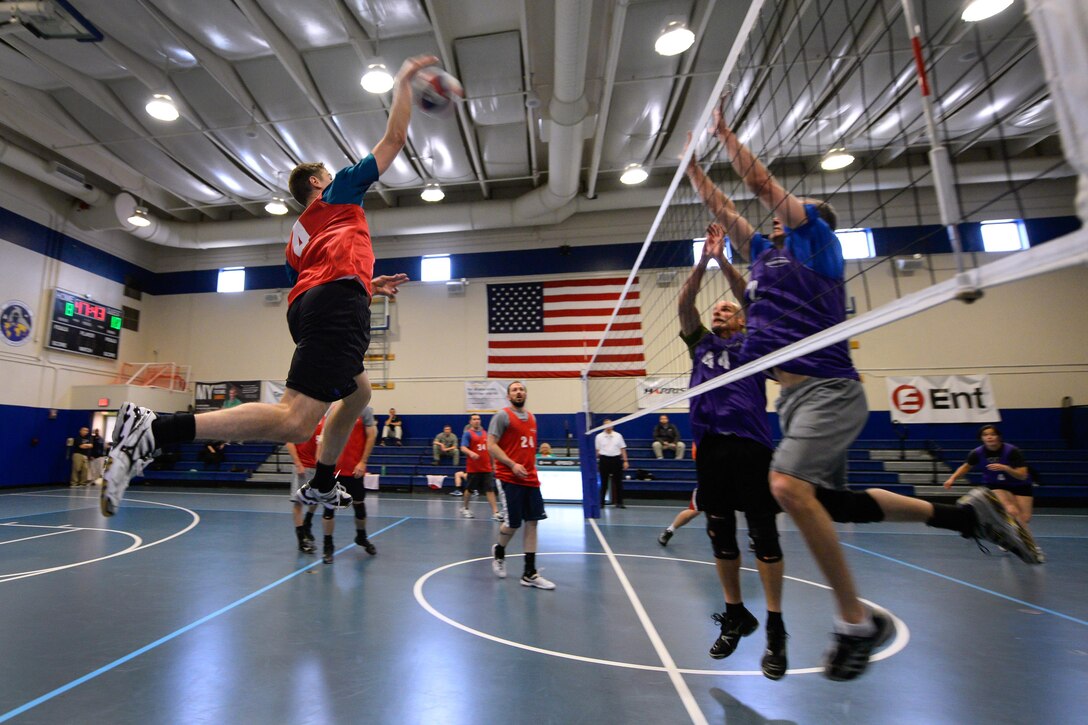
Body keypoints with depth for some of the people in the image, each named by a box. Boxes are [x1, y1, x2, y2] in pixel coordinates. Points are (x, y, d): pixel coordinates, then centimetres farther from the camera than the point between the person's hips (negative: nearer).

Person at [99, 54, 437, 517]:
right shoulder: (340, 189, 21)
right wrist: (403, 81, 32)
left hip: (306, 305, 9)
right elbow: (394, 138, 19)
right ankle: (153, 430, -23)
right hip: (339, 298, -9)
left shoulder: (297, 236, 36)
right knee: (295, 420, -19)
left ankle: (321, 486, 29)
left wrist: (366, 287, 35)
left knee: (358, 393, 27)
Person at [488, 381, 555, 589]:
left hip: (530, 479, 6)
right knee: (513, 524, -1)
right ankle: (499, 551, 31)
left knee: (532, 523, 4)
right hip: (509, 478, -6)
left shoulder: (532, 418, 14)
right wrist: (512, 465, -21)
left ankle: (529, 574, 12)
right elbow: (491, 445, -13)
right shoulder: (502, 415, -7)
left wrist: (533, 467, 14)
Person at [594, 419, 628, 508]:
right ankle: (601, 502, 11)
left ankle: (619, 502, 11)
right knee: (604, 482, 3)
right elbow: (597, 450, 4)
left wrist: (625, 461, 0)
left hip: (616, 460, 1)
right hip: (604, 460, -1)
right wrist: (596, 462, 2)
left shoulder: (618, 436, 5)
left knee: (618, 482, 3)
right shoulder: (599, 436, 2)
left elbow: (623, 449, 6)